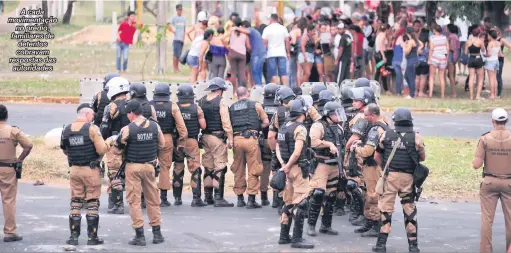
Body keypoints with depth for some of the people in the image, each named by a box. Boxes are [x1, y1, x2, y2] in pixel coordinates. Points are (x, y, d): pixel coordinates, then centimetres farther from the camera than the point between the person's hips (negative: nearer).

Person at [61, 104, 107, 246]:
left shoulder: (67, 130, 3)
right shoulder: (92, 129, -14)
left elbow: (65, 150, 12)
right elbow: (102, 149, -18)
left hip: (74, 169, 4)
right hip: (91, 170, -4)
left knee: (75, 203, 12)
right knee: (92, 203, 4)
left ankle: (74, 236, 10)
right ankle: (92, 237, 5)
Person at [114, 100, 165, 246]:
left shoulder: (128, 129, -13)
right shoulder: (155, 126, -2)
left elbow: (118, 146, -2)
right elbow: (162, 146, 6)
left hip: (133, 167, -3)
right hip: (150, 166, 3)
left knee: (134, 201, 3)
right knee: (153, 200, 13)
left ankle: (140, 235, 0)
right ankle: (157, 233, 18)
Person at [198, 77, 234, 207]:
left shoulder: (202, 101, 8)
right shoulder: (220, 101, -10)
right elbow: (226, 122, -14)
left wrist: (200, 137, 16)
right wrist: (230, 138, -10)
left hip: (205, 136, 7)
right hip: (217, 137, -7)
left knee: (208, 166, 14)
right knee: (220, 167, -4)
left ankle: (208, 196, 18)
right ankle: (218, 197, -9)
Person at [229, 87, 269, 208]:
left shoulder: (232, 108, 13)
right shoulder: (255, 105, 5)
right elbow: (266, 122, 7)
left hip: (236, 139, 3)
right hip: (251, 139, -3)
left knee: (238, 170, 12)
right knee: (253, 170, 1)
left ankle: (240, 199, 16)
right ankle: (251, 200, -3)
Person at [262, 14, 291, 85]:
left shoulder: (267, 29, -2)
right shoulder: (283, 28, 5)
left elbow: (264, 42, -4)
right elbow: (287, 41, 5)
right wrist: (288, 52, 13)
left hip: (271, 54, -2)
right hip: (282, 53, 2)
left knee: (273, 74, -1)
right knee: (283, 74, 1)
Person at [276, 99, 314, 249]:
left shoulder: (284, 127, 11)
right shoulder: (300, 129, -14)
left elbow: (278, 147, 14)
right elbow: (297, 152, -23)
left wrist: (283, 164, 3)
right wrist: (288, 166, -11)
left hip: (289, 168, 8)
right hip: (298, 168, -8)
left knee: (288, 202, 16)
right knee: (300, 203, -7)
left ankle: (284, 236, 21)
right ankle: (297, 239, -9)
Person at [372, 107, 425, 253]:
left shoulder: (386, 135, -2)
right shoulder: (416, 137, -4)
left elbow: (378, 156, 6)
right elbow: (422, 158, 7)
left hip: (390, 175, 0)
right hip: (408, 177, 0)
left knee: (385, 208, 7)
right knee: (410, 210, 11)